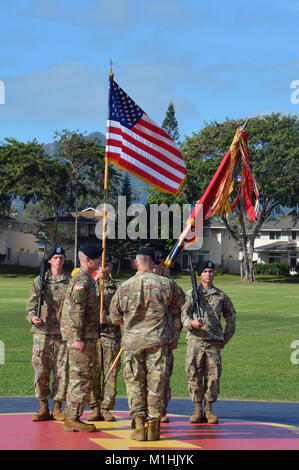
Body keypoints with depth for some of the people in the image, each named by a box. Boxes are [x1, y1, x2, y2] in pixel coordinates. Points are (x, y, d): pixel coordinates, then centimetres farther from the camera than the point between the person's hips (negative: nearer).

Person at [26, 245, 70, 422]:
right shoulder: (39, 281, 9)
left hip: (63, 334, 0)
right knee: (41, 371, -1)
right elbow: (31, 305, 9)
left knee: (62, 372, 0)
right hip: (42, 333, 0)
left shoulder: (71, 282, 9)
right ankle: (44, 408, 10)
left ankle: (57, 408, 11)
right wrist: (32, 317, -11)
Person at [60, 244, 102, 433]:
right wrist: (77, 338, -23)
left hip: (87, 336, 10)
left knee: (79, 377, 13)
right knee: (82, 377, -8)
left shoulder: (87, 280, 18)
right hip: (81, 337, -10)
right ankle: (73, 419, -5)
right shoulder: (82, 280, -14)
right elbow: (75, 311, -20)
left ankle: (72, 418, 18)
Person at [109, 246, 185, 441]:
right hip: (158, 341, -1)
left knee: (135, 382, 8)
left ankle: (139, 426, 3)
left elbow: (115, 317, 10)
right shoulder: (165, 284, -2)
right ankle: (154, 426, 6)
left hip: (132, 341, 1)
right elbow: (180, 300, 18)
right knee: (156, 383, 5)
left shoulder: (125, 287, 0)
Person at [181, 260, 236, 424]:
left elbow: (231, 316, 20)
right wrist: (191, 323, -19)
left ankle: (209, 409, 8)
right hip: (195, 339, -1)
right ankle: (198, 410, 7)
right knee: (194, 375, -2)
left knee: (213, 376, -1)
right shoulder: (191, 294, 8)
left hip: (214, 341, 1)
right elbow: (184, 315, 3)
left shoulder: (221, 295, 12)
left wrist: (226, 337, 15)